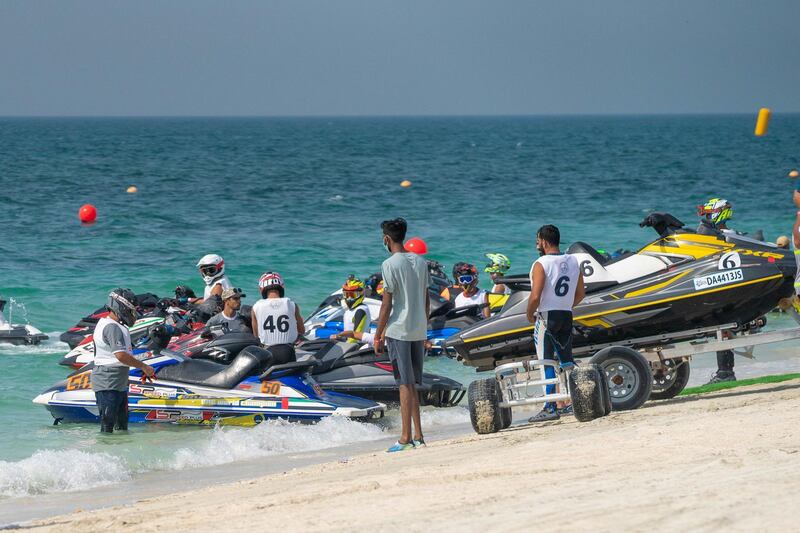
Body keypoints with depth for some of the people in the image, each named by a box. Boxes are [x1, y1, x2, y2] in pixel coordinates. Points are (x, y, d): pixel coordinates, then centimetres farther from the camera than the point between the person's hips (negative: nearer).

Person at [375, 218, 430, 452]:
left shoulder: (390, 264, -11)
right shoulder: (421, 262, 10)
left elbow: (386, 304, -12)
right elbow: (426, 300, 13)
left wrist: (378, 337, -6)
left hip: (398, 330, -6)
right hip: (418, 330, 6)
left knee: (405, 384, -6)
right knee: (413, 384, 12)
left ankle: (406, 437, -5)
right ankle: (418, 435, 11)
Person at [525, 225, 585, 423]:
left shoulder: (541, 264, -13)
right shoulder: (573, 262, 7)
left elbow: (535, 296, -19)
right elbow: (580, 294, 12)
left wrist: (529, 315, -4)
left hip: (546, 316, -6)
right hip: (567, 316, 6)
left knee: (547, 363, -4)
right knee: (567, 361, 15)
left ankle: (551, 408, -7)